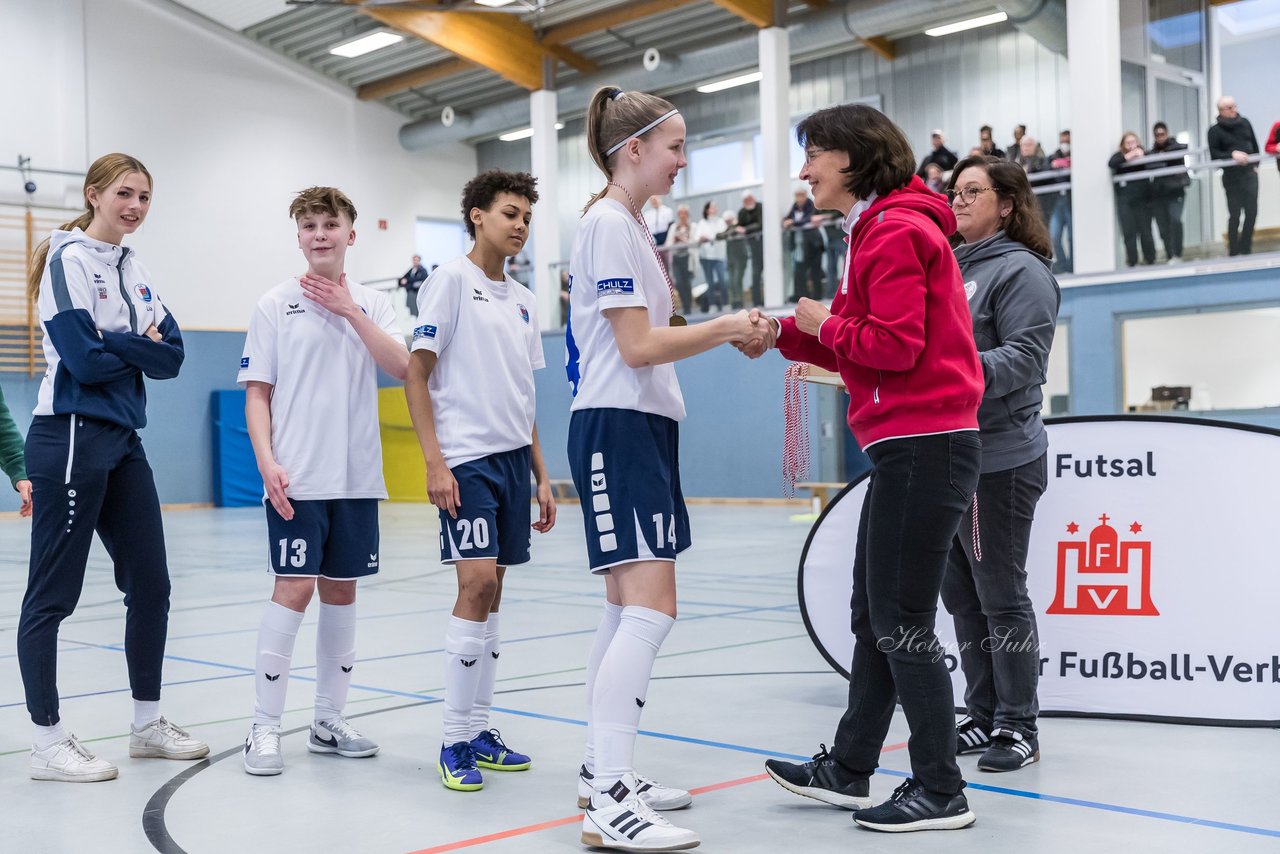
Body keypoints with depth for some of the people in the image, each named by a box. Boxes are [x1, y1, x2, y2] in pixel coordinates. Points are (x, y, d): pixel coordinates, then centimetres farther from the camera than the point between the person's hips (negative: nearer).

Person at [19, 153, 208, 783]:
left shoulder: (134, 272, 14)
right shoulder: (69, 260, -8)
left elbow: (172, 357, 4)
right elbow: (83, 359, -18)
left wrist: (118, 345, -11)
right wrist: (140, 345, -3)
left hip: (123, 441, 8)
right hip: (72, 439, -8)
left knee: (150, 583, 10)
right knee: (52, 595, -1)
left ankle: (148, 724, 22)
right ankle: (48, 743, 7)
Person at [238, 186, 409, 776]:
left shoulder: (373, 303, 8)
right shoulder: (276, 305, 1)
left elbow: (401, 367, -8)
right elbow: (257, 394, -1)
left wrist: (349, 311, -12)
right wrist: (267, 463, -12)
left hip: (356, 477, 3)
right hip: (297, 479, -3)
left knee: (341, 591, 9)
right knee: (293, 590, -7)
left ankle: (329, 721, 20)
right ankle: (264, 728, 1)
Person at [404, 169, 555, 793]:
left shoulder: (523, 301, 15)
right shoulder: (452, 280, -4)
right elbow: (415, 375, -7)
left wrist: (540, 476, 15)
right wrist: (434, 462, -15)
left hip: (513, 460, 7)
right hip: (465, 460, -7)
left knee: (490, 591, 9)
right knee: (476, 582, -13)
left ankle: (479, 730, 16)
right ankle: (455, 741, -4)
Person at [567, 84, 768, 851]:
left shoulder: (630, 225, 19)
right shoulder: (608, 222, -11)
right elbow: (638, 346, -18)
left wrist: (726, 335, 6)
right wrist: (726, 327, -9)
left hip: (643, 427, 10)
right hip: (619, 428, -10)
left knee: (629, 610, 12)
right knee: (649, 612, -15)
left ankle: (604, 773, 21)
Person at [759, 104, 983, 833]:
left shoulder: (895, 231, -13)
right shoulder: (882, 228, 19)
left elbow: (895, 346, -21)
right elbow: (863, 349, 17)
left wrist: (827, 324, -6)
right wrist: (788, 333, 7)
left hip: (924, 446, -10)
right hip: (913, 446, 10)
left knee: (901, 623, -4)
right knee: (874, 618, 15)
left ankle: (942, 791, 7)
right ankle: (849, 770, 25)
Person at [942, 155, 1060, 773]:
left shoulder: (1021, 270, -6)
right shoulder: (949, 269, 18)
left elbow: (1025, 357, -18)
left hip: (999, 459, -8)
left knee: (1001, 598, -2)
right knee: (960, 595, 12)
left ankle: (1018, 727, 9)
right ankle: (983, 717, 23)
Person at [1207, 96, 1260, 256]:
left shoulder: (1245, 123, 7)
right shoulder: (1215, 131, -6)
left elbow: (1254, 145, 16)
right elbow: (1214, 154, -10)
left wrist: (1255, 164, 10)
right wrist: (1232, 155, -22)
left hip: (1250, 174, 4)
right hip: (1232, 177, -4)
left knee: (1251, 213, 4)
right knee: (1234, 215, -3)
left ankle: (1246, 249, 15)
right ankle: (1233, 251, 6)